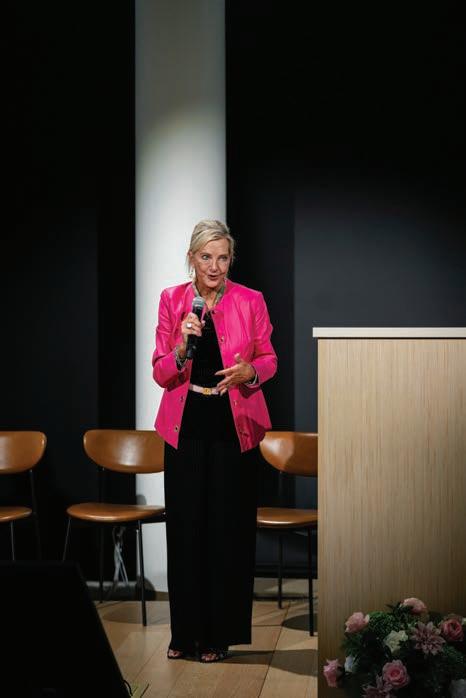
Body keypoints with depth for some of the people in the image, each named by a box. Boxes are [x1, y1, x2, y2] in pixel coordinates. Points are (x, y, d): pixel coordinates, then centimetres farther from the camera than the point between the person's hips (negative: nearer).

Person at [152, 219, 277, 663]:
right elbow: (161, 373, 1)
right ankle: (186, 631, 17)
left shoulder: (250, 302, -2)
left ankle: (219, 633, 14)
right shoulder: (172, 300, 2)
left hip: (234, 426, -1)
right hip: (186, 426, 1)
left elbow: (268, 359, 7)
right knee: (185, 528, 4)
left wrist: (250, 371, -15)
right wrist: (181, 348, -19)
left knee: (228, 529, 2)